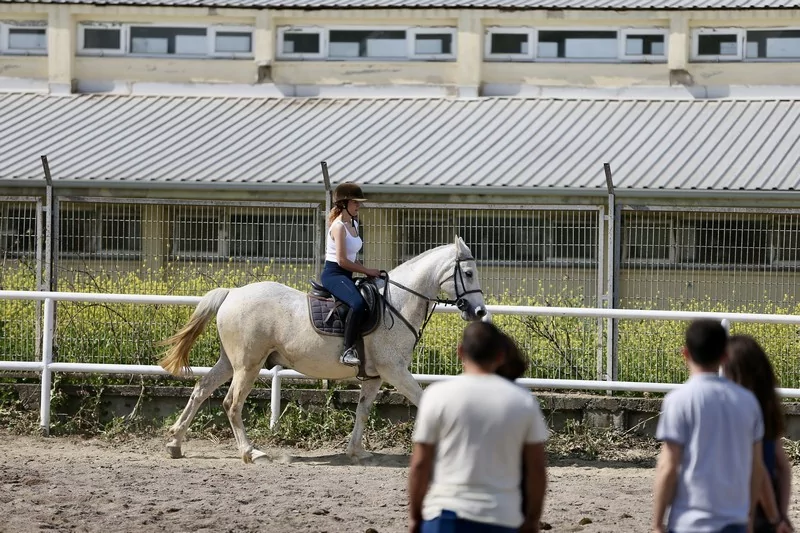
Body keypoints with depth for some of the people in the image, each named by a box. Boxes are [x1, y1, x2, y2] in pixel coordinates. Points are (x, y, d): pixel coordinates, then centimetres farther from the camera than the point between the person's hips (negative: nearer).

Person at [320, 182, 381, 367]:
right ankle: (348, 350, -33)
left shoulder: (353, 224, 15)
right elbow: (342, 261, -18)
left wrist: (367, 272, 6)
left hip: (346, 275, 10)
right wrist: (367, 271, -12)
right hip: (333, 274, -10)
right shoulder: (339, 227, -13)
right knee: (358, 303, -33)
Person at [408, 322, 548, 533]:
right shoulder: (524, 401, 3)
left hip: (447, 515, -2)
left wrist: (415, 516, 8)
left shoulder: (438, 395, -4)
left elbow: (420, 464, -2)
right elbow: (537, 468, 5)